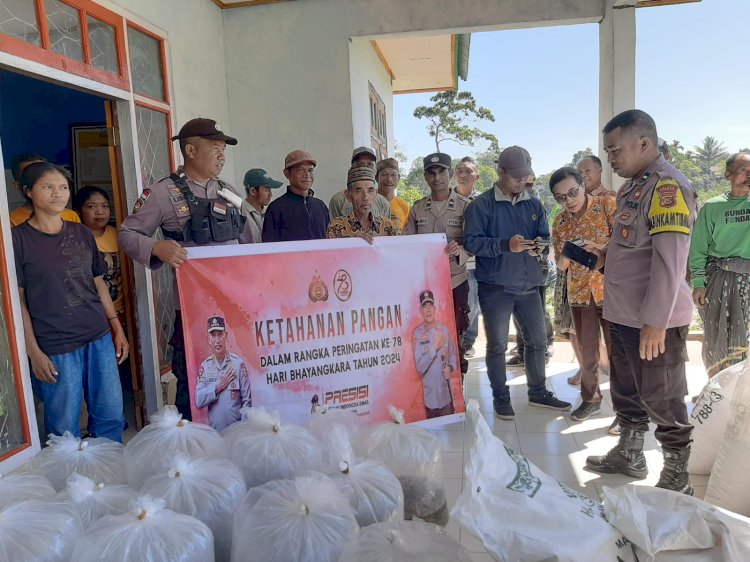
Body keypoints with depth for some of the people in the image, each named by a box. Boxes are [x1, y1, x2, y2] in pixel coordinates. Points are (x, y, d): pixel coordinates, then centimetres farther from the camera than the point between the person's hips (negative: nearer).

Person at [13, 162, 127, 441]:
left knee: (111, 416, 11)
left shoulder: (82, 233, 9)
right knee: (65, 430, 6)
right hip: (55, 349, -4)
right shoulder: (18, 238, -4)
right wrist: (34, 352, -8)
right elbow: (17, 300, -5)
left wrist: (117, 327, 11)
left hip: (100, 338, 4)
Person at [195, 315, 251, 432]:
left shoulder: (238, 363, -8)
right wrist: (217, 387, -14)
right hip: (214, 429, 2)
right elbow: (198, 401, -5)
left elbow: (246, 401, -5)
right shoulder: (205, 366, 0)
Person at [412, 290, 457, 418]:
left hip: (446, 391, 2)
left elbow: (454, 354, 9)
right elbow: (420, 367, -13)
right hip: (429, 394, -2)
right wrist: (434, 348, -21)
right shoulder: (417, 333, -9)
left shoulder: (444, 329, 0)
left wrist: (450, 367, -10)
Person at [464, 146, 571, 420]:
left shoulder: (534, 204, 10)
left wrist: (540, 247, -14)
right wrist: (506, 245, -26)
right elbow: (471, 242, -14)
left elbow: (545, 237, 10)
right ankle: (500, 398, 19)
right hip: (495, 287, -5)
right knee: (497, 345, 5)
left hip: (529, 285, 5)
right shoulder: (481, 204, -6)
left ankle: (538, 392, 30)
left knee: (537, 340, 13)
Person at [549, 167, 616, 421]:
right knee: (587, 350, 13)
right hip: (579, 292, 4)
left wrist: (601, 248, -28)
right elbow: (561, 265, 6)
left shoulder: (607, 204, -7)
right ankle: (591, 399, 29)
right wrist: (565, 255, -16)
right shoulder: (560, 221, 4)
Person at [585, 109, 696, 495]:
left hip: (654, 320, -9)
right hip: (623, 314, 9)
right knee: (626, 391, 20)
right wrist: (606, 254, 7)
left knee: (661, 399, 5)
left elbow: (670, 260, -23)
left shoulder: (668, 186, -17)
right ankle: (629, 455, 37)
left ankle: (676, 477, 23)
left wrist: (656, 321, -24)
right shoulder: (633, 185, 12)